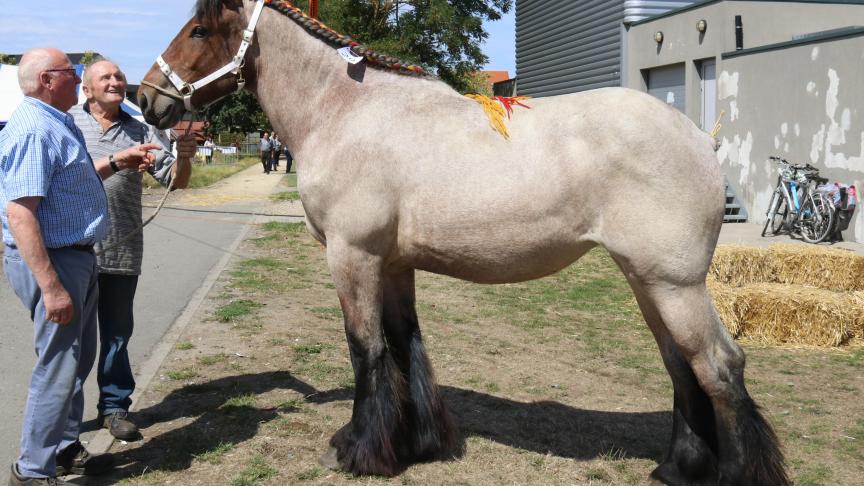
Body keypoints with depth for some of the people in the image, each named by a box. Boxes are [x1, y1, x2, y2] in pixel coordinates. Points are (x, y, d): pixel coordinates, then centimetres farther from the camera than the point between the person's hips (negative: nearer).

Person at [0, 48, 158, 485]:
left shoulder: (56, 123, 12)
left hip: (77, 256, 11)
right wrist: (51, 288, -30)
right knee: (58, 367, -3)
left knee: (78, 360, 19)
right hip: (51, 262, -11)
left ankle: (65, 449, 33)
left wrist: (115, 163, 16)